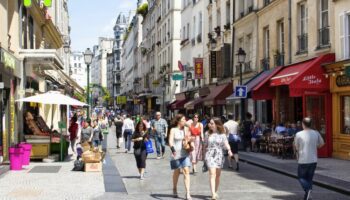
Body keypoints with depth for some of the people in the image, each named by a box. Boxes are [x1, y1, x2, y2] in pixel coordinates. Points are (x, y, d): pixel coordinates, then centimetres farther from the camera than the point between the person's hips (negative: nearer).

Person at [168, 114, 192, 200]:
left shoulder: (186, 129, 8)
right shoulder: (173, 130, -4)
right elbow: (170, 140, -16)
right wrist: (172, 149, -32)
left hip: (185, 153, 3)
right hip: (176, 154, -3)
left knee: (186, 171, -9)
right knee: (177, 172, 11)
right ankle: (174, 189, 36)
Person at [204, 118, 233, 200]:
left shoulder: (222, 135, 1)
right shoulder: (208, 134, 7)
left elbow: (226, 144, -10)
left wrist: (229, 150, -28)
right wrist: (204, 154, 15)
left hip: (219, 155, 0)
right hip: (210, 155, 0)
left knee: (217, 175, 8)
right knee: (212, 174, -14)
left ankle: (215, 192, 24)